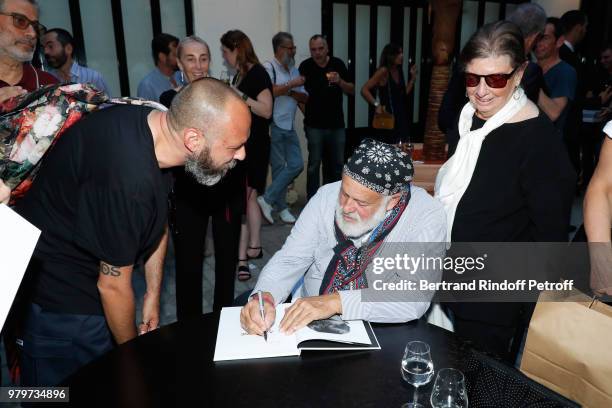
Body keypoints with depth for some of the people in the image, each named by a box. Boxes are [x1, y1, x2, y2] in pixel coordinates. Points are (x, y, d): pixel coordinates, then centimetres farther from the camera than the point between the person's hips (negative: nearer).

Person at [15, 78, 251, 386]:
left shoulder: (153, 122, -9)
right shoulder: (128, 179, -37)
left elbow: (158, 222, 5)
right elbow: (113, 286, -23)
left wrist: (153, 295, 10)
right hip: (57, 302, -8)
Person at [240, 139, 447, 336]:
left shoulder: (427, 217, -18)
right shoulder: (327, 196, -8)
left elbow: (415, 299, -25)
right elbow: (291, 259, -6)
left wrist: (336, 301, -33)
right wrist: (264, 297, -25)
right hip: (308, 319, 3)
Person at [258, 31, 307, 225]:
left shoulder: (294, 70, 15)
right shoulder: (269, 68, -6)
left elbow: (304, 97, 11)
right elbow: (270, 91, -24)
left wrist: (289, 92, -7)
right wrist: (292, 84, -14)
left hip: (289, 126, 7)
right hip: (274, 126, -7)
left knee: (297, 165, 3)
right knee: (279, 168, -2)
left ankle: (267, 199, 11)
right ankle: (281, 208, 11)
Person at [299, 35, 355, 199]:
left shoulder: (338, 64, 1)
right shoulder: (305, 66, -5)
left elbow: (352, 91, 2)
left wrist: (340, 81, -15)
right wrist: (308, 112, -3)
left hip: (337, 124, 3)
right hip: (315, 125, -3)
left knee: (336, 164, 10)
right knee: (314, 164, -2)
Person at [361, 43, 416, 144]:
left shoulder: (399, 71, 11)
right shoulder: (383, 71, -11)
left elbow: (404, 93, 15)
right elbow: (364, 90, -16)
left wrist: (413, 77, 10)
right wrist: (377, 105, -20)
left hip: (402, 116, 8)